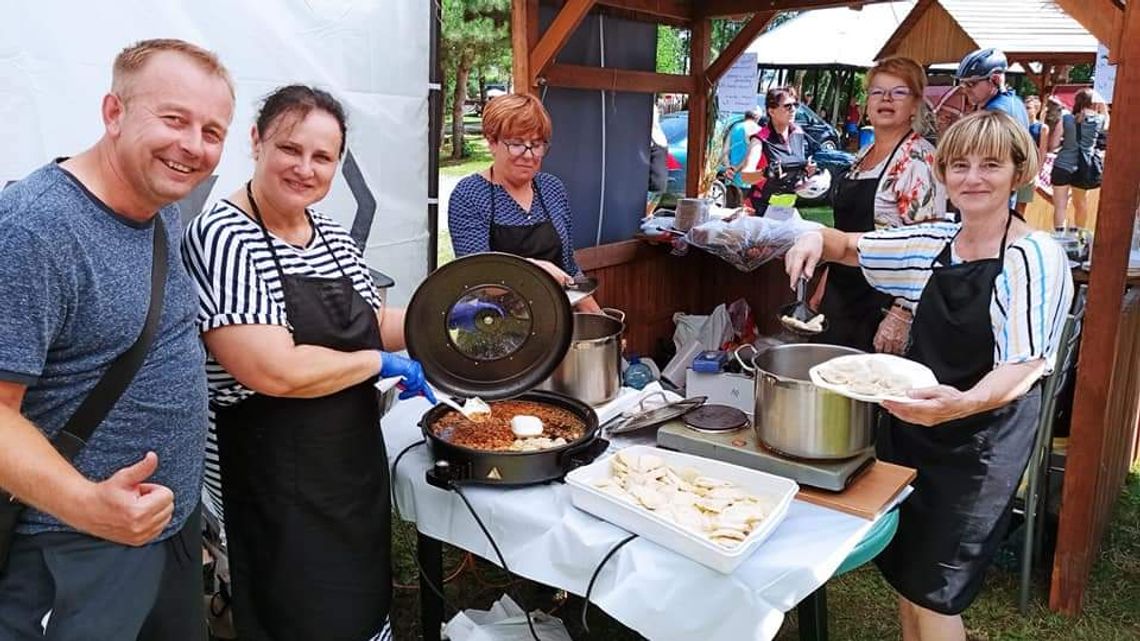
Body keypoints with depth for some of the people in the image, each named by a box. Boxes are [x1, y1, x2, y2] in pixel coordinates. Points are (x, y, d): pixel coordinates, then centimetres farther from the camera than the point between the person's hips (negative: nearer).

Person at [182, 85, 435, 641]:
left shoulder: (333, 236, 6)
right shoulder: (221, 235, -18)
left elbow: (372, 326, 17)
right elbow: (276, 371, -27)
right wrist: (380, 362, -15)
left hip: (356, 463, 8)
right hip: (274, 484, -7)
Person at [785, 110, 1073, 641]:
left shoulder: (1035, 258, -14)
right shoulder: (936, 244, 4)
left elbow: (1021, 369, -21)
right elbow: (850, 247, 16)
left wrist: (963, 402, -41)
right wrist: (817, 238, -8)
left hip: (981, 442, -6)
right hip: (911, 423, 6)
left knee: (933, 592, -2)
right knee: (902, 572, 16)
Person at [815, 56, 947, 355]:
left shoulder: (919, 159, -14)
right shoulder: (863, 156, 12)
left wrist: (901, 315, -25)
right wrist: (825, 286, 19)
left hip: (882, 303, -8)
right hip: (842, 295, 8)